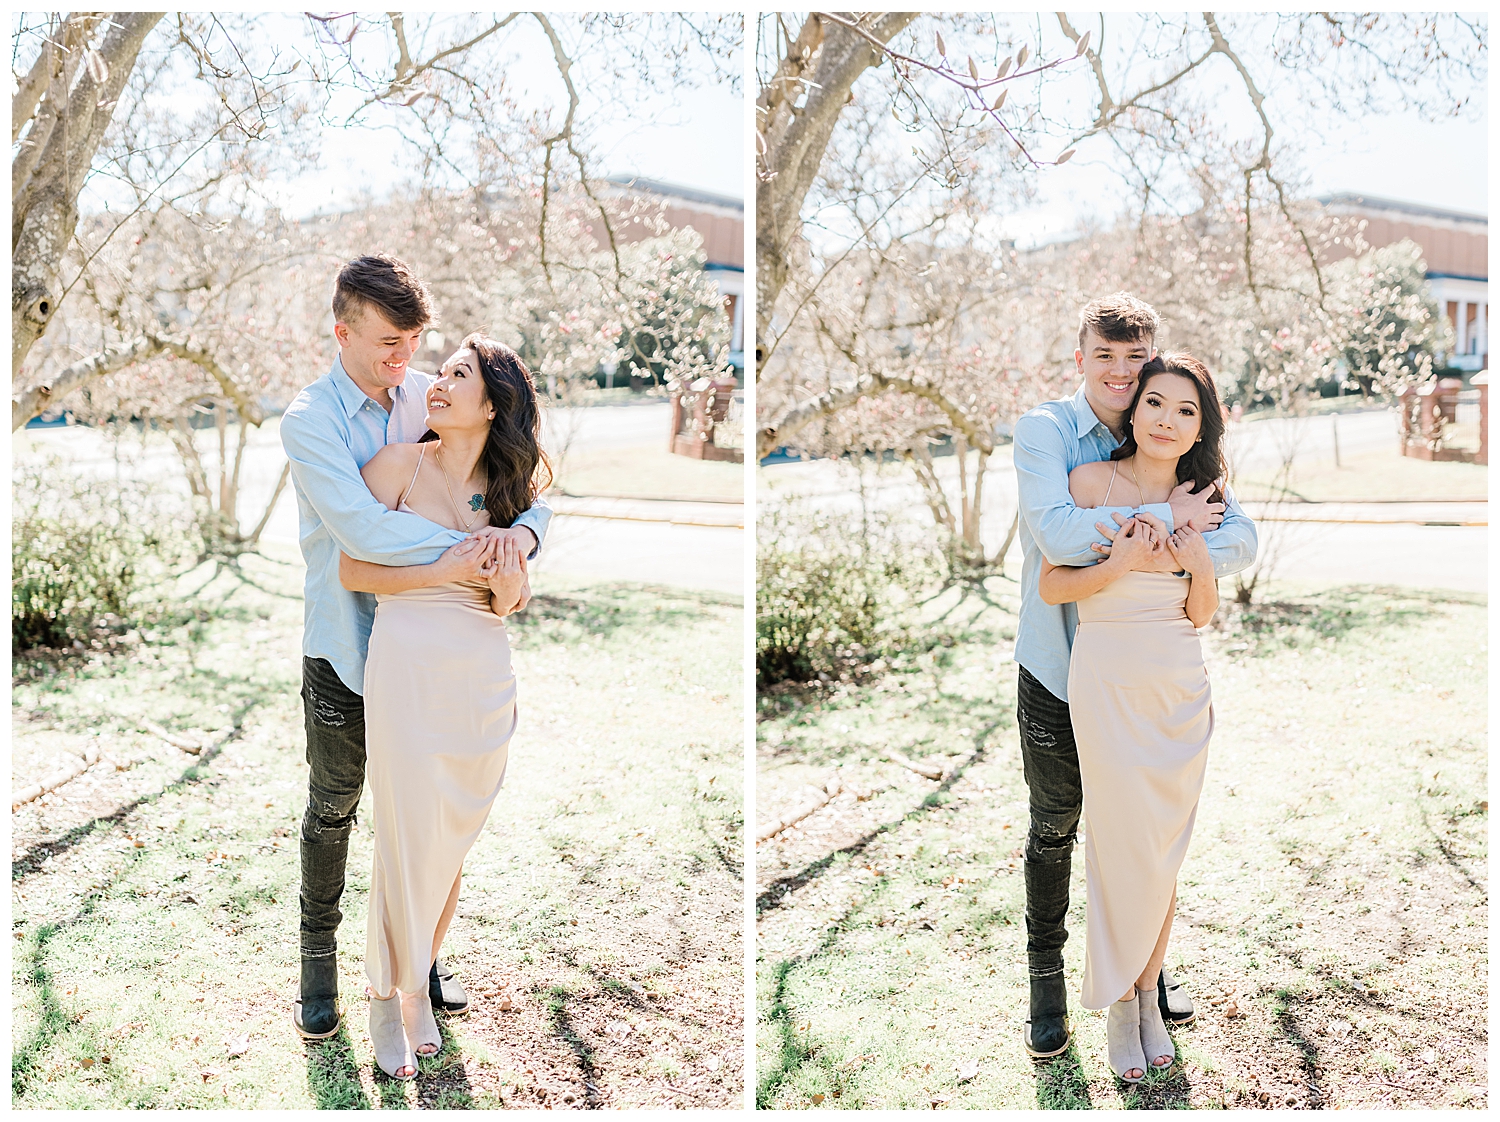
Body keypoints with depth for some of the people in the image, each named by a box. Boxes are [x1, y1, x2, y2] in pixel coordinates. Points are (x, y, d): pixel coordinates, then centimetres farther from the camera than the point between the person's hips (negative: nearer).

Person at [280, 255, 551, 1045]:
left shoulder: (430, 399, -2)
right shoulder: (309, 421, -15)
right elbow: (358, 527, -30)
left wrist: (523, 529, -23)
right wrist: (461, 549, -35)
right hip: (345, 644, -3)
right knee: (332, 808, 11)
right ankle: (318, 959, 30)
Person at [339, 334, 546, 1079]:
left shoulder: (508, 486, 10)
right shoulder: (399, 463, -2)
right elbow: (352, 571, -6)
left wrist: (507, 595, -7)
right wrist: (450, 568, -13)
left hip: (485, 674, 4)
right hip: (408, 663, -4)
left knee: (454, 838, 11)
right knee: (409, 836, 1)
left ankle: (418, 983, 30)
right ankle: (387, 997, 21)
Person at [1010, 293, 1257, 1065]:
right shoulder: (1044, 430, -14)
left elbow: (1241, 538, -11)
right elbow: (1057, 533, -30)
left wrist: (1176, 556, -29)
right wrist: (1168, 517, -25)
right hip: (1057, 671, -3)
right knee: (1053, 830, 11)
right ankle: (1046, 979, 30)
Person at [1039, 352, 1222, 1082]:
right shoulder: (1091, 481, -5)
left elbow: (1201, 615, 10)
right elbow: (1050, 587, -6)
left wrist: (1201, 564, -10)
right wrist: (1118, 567, -21)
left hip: (1182, 683, 4)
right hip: (1108, 681, -4)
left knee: (1167, 849, 8)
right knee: (1126, 846, -1)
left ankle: (1147, 989, 25)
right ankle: (1119, 1000, 16)